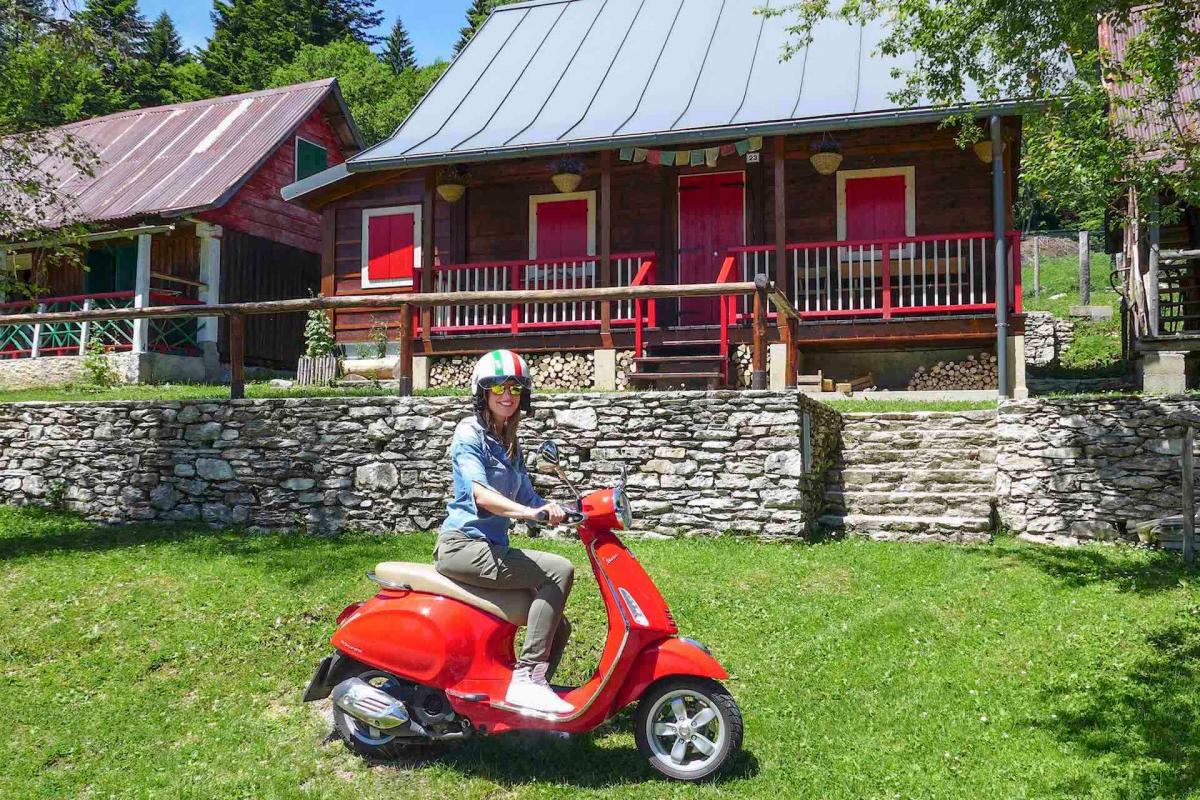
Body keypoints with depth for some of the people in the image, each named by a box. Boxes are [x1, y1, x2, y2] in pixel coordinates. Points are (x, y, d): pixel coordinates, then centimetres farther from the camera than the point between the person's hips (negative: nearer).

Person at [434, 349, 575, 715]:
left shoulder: (510, 447, 19)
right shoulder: (470, 432, -6)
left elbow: (528, 499, 17)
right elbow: (480, 493, -21)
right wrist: (528, 511, -36)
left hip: (493, 549, 8)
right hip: (463, 544, -8)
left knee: (557, 627, 2)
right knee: (559, 569, -23)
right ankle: (526, 677, -23)